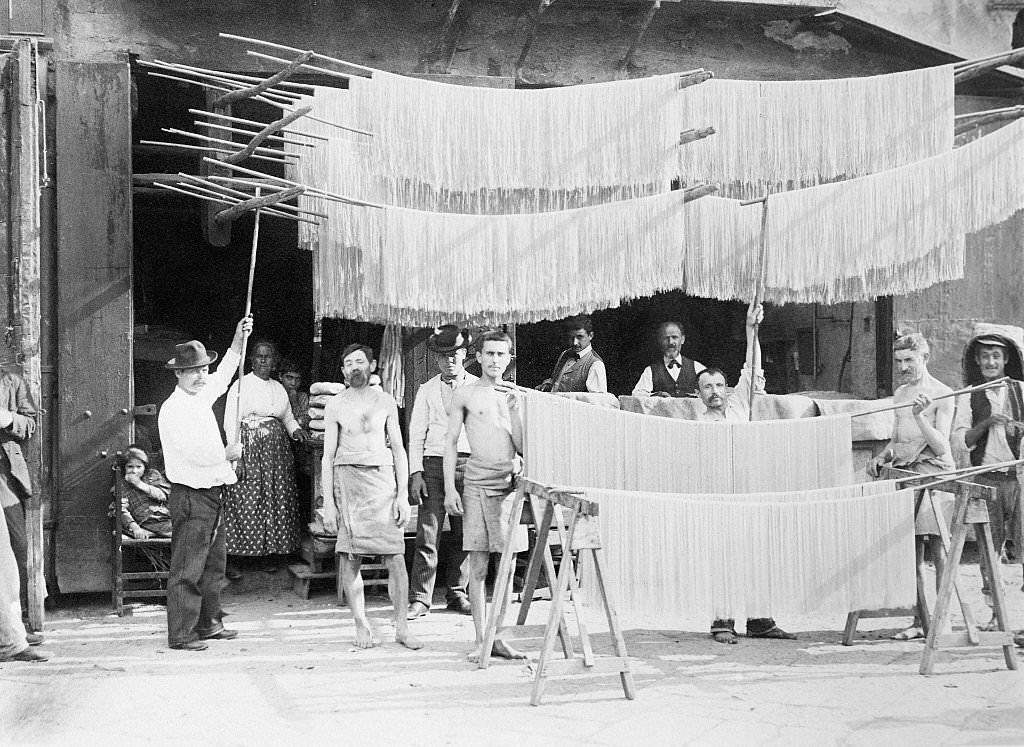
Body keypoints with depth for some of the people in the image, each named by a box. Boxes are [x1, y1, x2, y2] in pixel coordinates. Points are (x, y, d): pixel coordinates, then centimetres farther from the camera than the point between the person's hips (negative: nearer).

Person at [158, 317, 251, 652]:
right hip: (191, 495, -9)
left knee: (214, 564, 16)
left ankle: (209, 624, 26)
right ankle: (180, 634, -2)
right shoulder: (173, 409, -14)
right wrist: (228, 453, -4)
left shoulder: (202, 395, 11)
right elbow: (198, 454, -20)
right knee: (187, 569, -6)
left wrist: (239, 339, 20)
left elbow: (224, 373, 28)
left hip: (213, 493, 9)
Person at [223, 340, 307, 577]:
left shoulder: (278, 388, 16)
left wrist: (295, 429, 2)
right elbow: (231, 422, -6)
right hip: (249, 449, -6)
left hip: (276, 451, 6)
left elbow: (288, 417, 25)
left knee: (276, 502, 3)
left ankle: (269, 553, 12)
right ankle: (229, 559, -5)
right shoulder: (241, 385, -1)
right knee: (244, 502, -9)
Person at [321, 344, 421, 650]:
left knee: (395, 555, -6)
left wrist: (403, 495, 2)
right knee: (350, 557, -3)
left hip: (383, 476, 0)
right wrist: (328, 503, -1)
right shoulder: (335, 406, 8)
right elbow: (328, 456, 7)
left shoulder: (385, 402, 11)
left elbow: (398, 449, 11)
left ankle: (401, 626, 0)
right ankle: (361, 625, 6)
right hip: (348, 478, 0)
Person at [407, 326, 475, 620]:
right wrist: (415, 473, -3)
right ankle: (420, 599, -4)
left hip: (469, 464, 1)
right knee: (427, 535, -7)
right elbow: (416, 434, 8)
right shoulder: (426, 391, 11)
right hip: (434, 463, -1)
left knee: (463, 535, 4)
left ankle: (457, 594, 16)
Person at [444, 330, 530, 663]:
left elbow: (522, 446, 4)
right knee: (478, 567, -2)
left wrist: (513, 408, -7)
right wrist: (450, 489, -3)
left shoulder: (515, 395, 10)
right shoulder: (466, 395, 4)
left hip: (510, 485, 3)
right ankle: (480, 640, 3)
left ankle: (499, 638, 11)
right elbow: (450, 443, 4)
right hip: (477, 485, -3)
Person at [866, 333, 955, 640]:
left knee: (937, 550, -6)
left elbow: (940, 446, -10)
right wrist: (882, 456, 7)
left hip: (933, 473, -6)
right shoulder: (900, 394, 16)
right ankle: (918, 620, 7)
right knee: (911, 551, 3)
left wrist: (920, 416, -22)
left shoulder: (942, 394, -4)